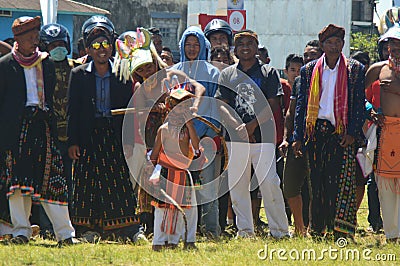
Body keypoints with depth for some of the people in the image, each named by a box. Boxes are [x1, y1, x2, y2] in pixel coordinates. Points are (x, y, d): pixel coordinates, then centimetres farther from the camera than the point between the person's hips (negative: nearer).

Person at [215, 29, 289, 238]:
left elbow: (273, 107, 0)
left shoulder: (268, 73, 8)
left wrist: (252, 125, -12)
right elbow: (222, 106, 5)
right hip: (235, 138, 3)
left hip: (262, 135, -3)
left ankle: (279, 229, -5)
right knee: (237, 184, 2)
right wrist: (237, 126, -12)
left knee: (269, 182, -11)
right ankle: (244, 229, 10)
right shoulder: (227, 74, 14)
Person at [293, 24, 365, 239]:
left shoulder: (355, 70, 6)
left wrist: (353, 133, -7)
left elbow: (359, 103, 3)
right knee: (318, 183, 3)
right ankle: (317, 231, 8)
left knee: (341, 181, -9)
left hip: (342, 133, -2)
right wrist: (298, 137, 6)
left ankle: (342, 231, -9)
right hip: (316, 131, 2)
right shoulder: (309, 71, 11)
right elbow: (301, 105, 11)